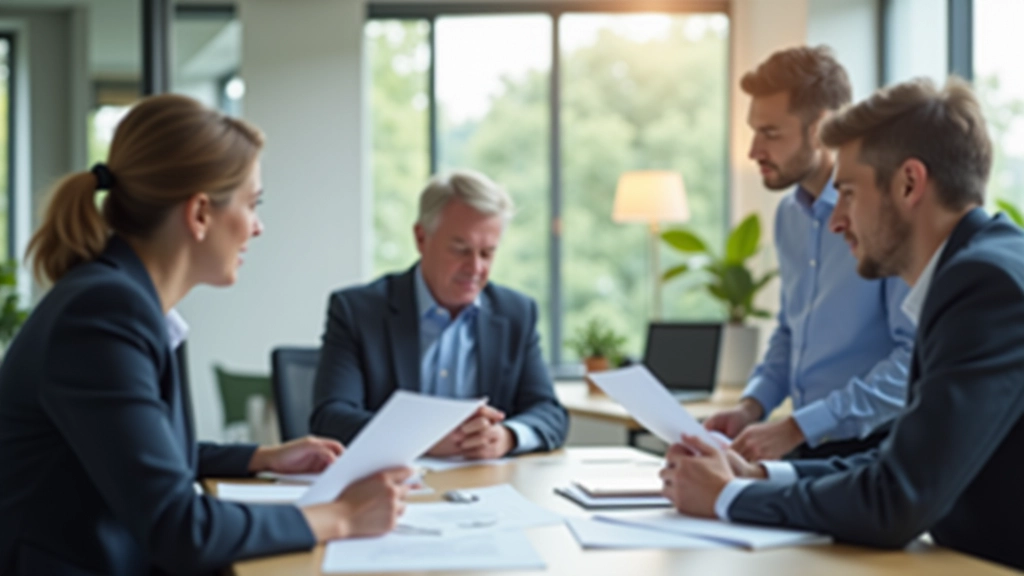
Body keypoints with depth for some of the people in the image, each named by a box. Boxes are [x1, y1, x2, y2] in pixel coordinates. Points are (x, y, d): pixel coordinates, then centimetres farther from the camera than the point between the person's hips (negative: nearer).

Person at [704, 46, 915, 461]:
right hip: (804, 455, 7)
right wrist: (752, 406, 5)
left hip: (870, 454, -7)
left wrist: (796, 429, -19)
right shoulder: (789, 216, 12)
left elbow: (917, 359, -18)